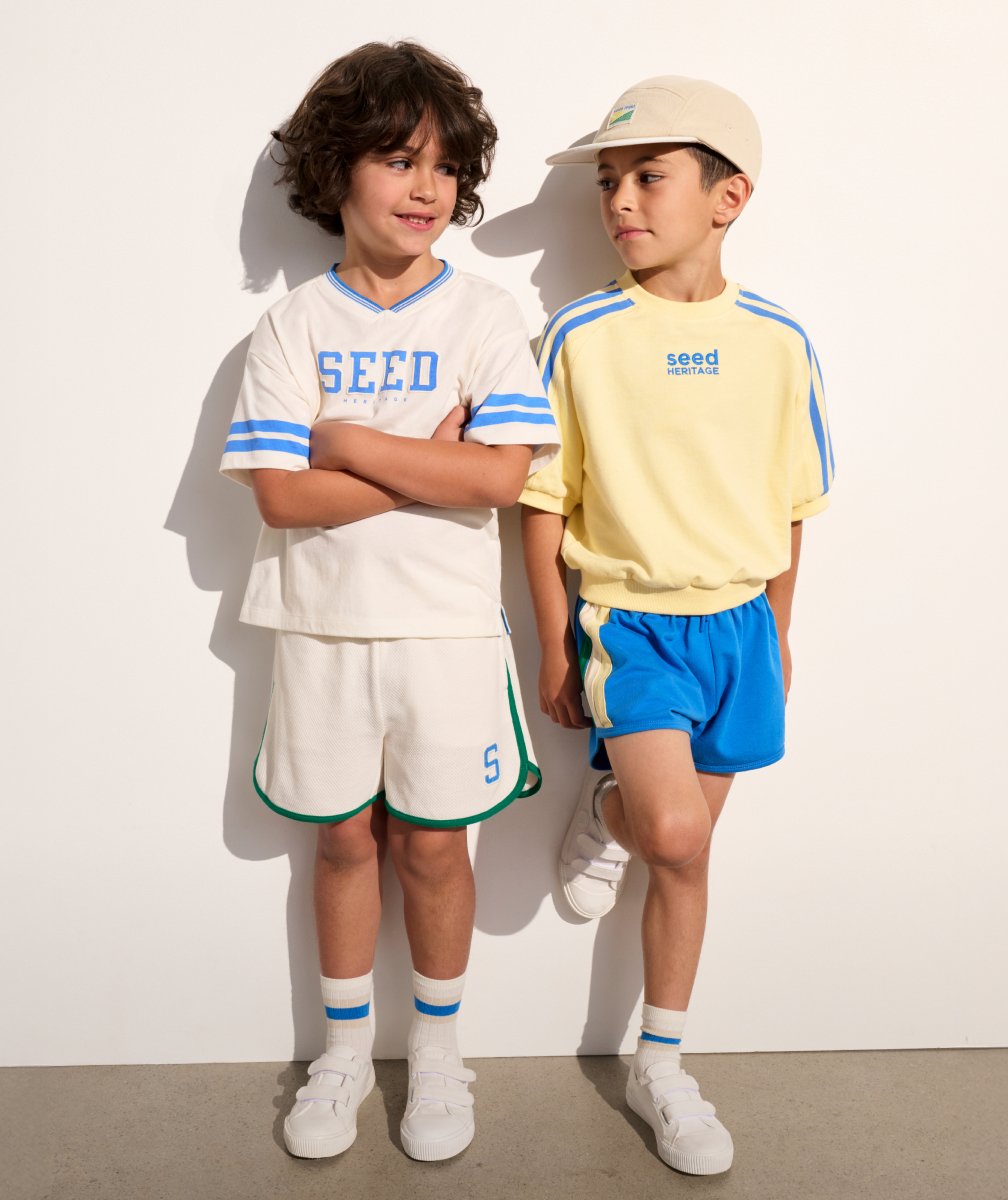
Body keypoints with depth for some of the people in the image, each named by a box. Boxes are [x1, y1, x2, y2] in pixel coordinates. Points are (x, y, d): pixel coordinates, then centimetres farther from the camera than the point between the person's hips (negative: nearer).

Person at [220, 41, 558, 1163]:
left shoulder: (482, 315, -2)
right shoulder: (295, 321, 0)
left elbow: (501, 475, -15)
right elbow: (280, 493, -11)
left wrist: (349, 444, -14)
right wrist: (429, 464, -15)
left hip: (445, 623, -1)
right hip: (322, 623, 1)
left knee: (432, 844, 9)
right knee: (343, 836, 13)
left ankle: (436, 1049, 31)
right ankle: (344, 1049, 32)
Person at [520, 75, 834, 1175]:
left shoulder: (775, 340, 0)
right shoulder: (581, 336, -7)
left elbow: (787, 503, 9)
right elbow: (542, 500, -3)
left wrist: (775, 632, 13)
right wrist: (555, 650, -2)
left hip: (734, 622, 3)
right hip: (627, 618, -2)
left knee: (684, 856, 11)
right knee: (676, 831, -22)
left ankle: (659, 1070, 29)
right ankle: (602, 805, 16)